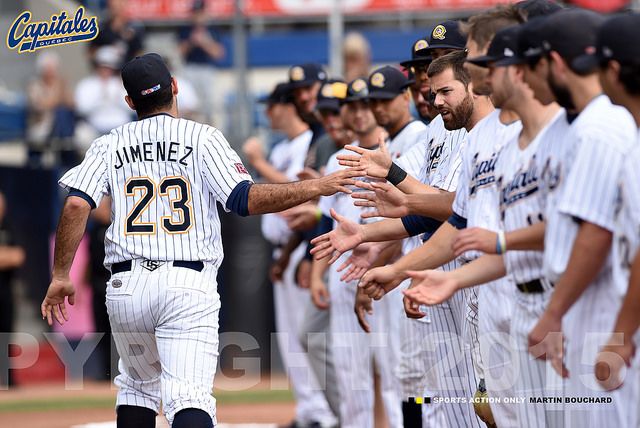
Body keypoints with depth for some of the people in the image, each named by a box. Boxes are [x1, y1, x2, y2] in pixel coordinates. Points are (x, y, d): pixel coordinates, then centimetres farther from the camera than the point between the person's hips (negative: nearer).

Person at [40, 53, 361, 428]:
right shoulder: (202, 138, 3)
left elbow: (76, 205, -3)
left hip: (126, 285, 3)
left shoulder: (109, 145, 10)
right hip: (188, 285, -3)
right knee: (190, 398, -14)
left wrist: (61, 276, 1)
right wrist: (317, 187, -5)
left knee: (139, 385, 24)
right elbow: (245, 199, -8)